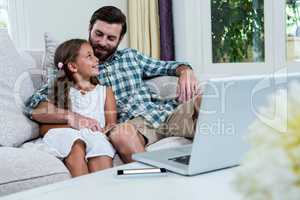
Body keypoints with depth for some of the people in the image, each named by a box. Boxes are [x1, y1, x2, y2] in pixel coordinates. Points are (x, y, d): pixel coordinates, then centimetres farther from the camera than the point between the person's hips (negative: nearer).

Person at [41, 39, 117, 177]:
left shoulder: (105, 91, 26)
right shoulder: (61, 92, 20)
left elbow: (112, 123, 14)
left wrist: (105, 129, -11)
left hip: (96, 135, 1)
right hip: (68, 134, 0)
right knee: (76, 148, -37)